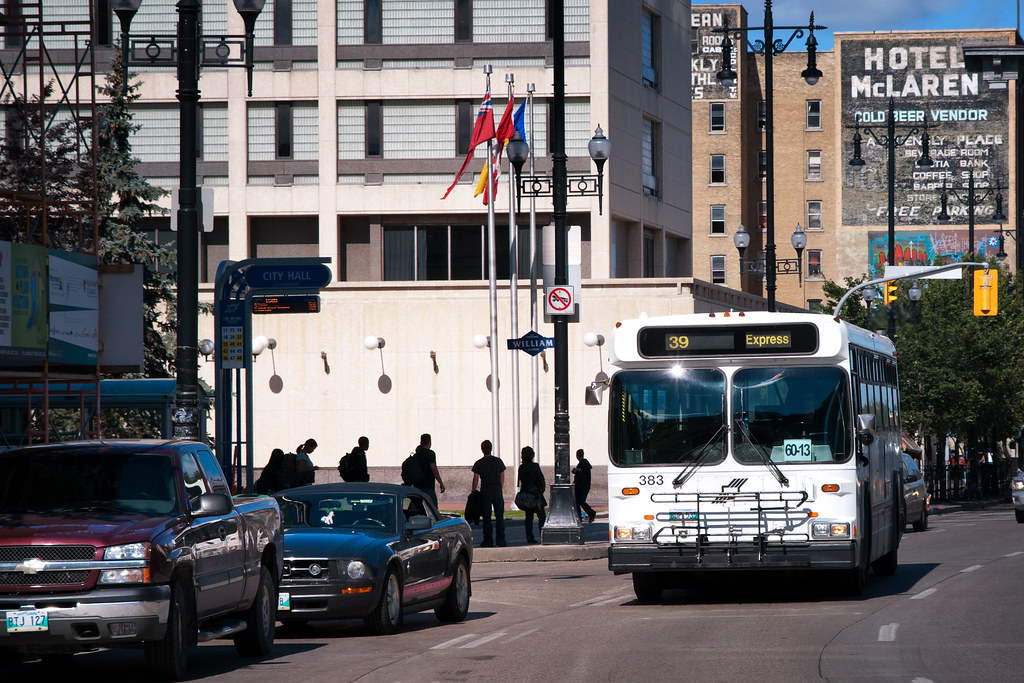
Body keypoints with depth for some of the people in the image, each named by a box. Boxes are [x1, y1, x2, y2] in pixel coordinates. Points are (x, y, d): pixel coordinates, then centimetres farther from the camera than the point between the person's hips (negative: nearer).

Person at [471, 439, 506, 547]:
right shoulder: (498, 461, 3)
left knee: (486, 518, 2)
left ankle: (488, 541, 0)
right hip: (497, 492, 2)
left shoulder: (478, 464, -3)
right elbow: (502, 478, 7)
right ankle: (501, 540, 2)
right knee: (499, 516, 6)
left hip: (485, 492, -2)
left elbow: (475, 480, -4)